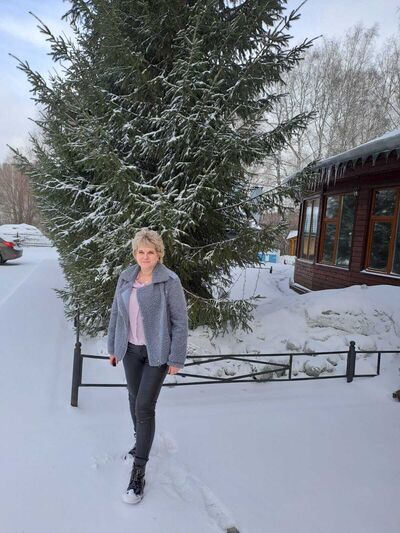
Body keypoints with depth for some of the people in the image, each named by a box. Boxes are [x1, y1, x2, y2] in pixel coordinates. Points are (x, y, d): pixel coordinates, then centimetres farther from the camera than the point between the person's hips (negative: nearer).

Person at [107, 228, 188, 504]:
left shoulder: (170, 281, -15)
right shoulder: (125, 277, 0)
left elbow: (180, 321, -12)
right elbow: (116, 313, 9)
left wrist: (176, 358, -11)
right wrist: (113, 347, 13)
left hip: (157, 352, -5)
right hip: (130, 349, 5)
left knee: (145, 406, -5)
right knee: (135, 398, 19)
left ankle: (139, 471, 9)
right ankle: (141, 442, 45)